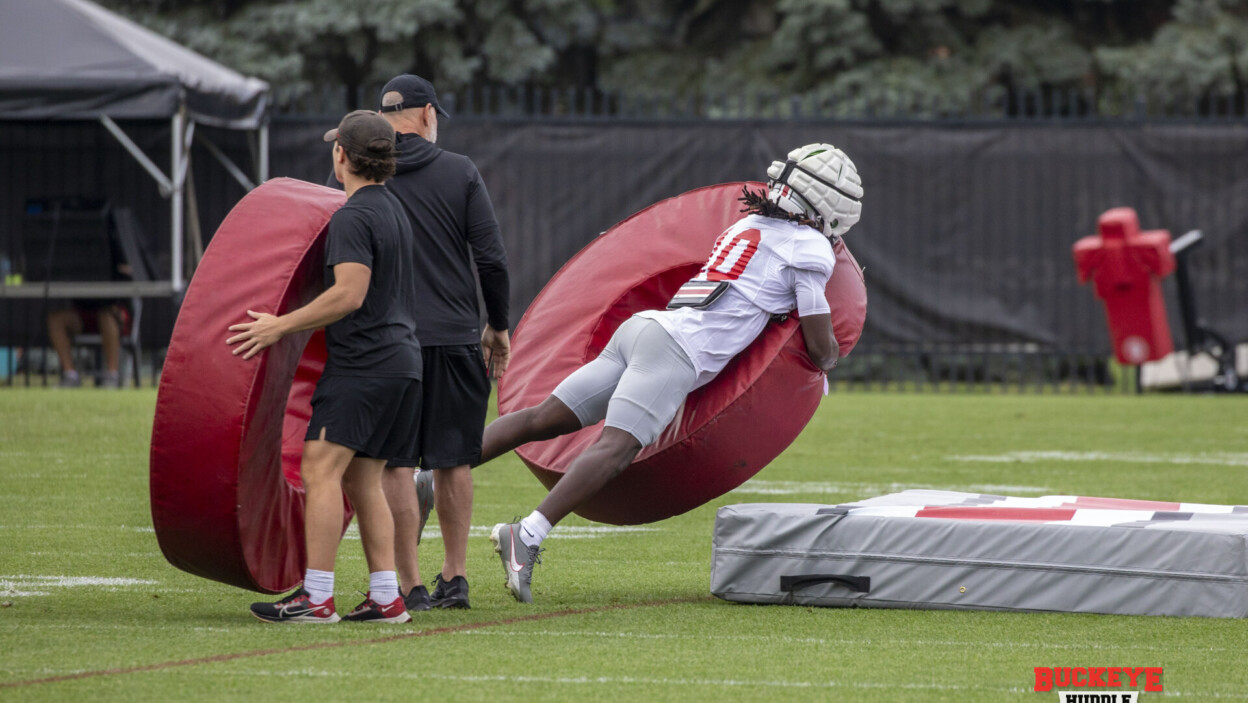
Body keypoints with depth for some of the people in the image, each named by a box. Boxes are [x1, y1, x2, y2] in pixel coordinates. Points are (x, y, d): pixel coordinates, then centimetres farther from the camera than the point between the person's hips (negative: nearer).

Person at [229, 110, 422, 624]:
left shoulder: (353, 218, -12)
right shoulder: (394, 211, 18)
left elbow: (349, 295, -21)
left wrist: (281, 326, -14)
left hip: (363, 363, -10)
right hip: (403, 360, 10)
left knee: (321, 469, -11)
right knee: (363, 480, 11)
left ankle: (317, 596, -16)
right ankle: (386, 597, 6)